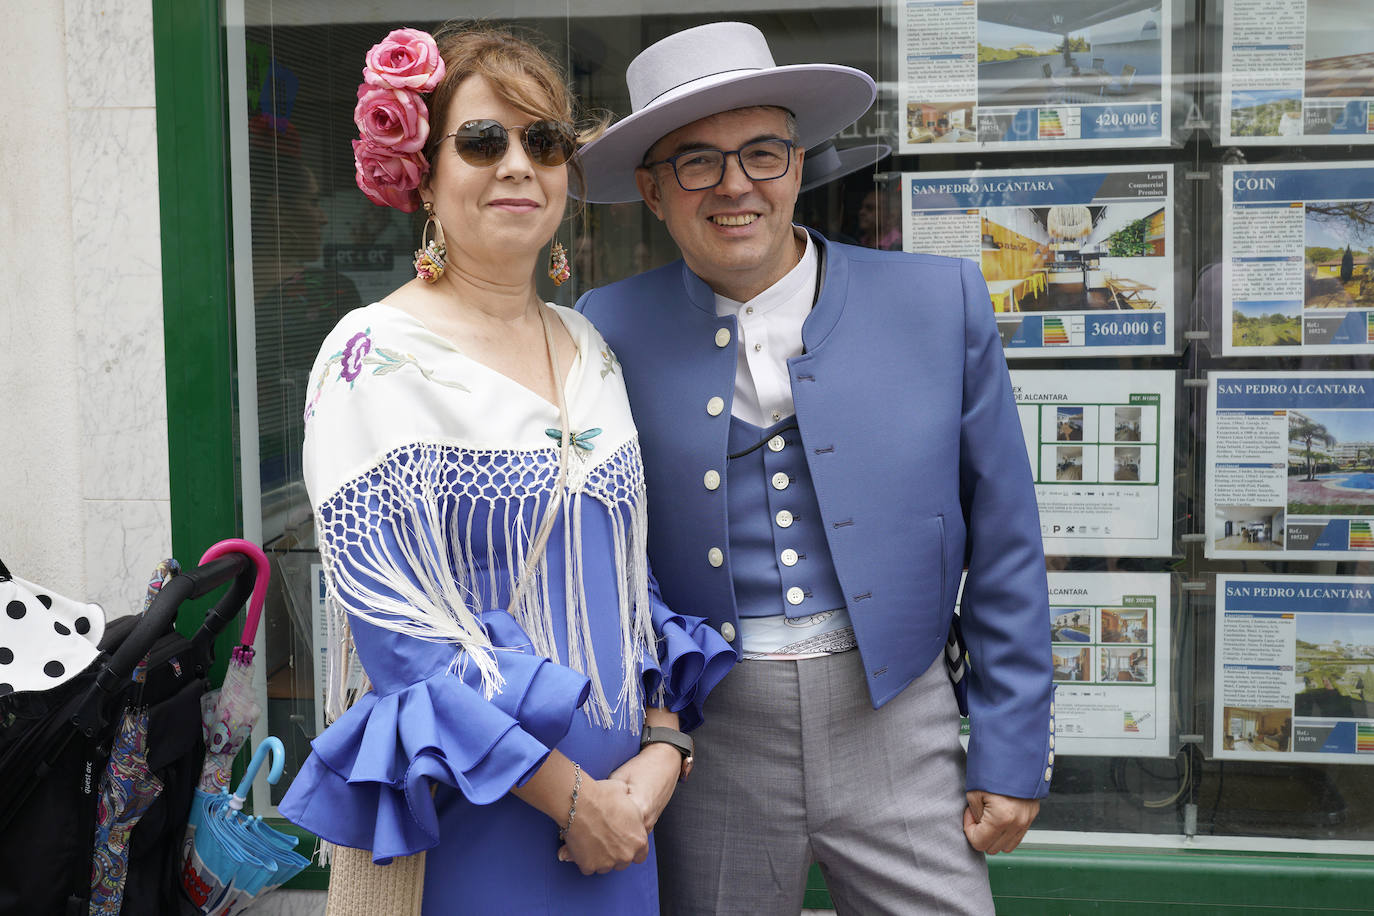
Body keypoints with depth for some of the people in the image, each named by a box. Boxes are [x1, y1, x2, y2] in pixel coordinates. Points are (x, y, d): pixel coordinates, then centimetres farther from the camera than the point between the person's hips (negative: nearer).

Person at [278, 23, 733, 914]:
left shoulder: (592, 351, 6)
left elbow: (633, 570, 10)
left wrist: (663, 744, -4)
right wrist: (569, 794, -15)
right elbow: (395, 625, -16)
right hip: (469, 815, -5)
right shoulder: (375, 359, -12)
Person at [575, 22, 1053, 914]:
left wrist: (1011, 754, 2)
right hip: (708, 741, 0)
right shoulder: (609, 333, -2)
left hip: (895, 732, 0)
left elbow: (1004, 549, 2)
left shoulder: (941, 303, -1)